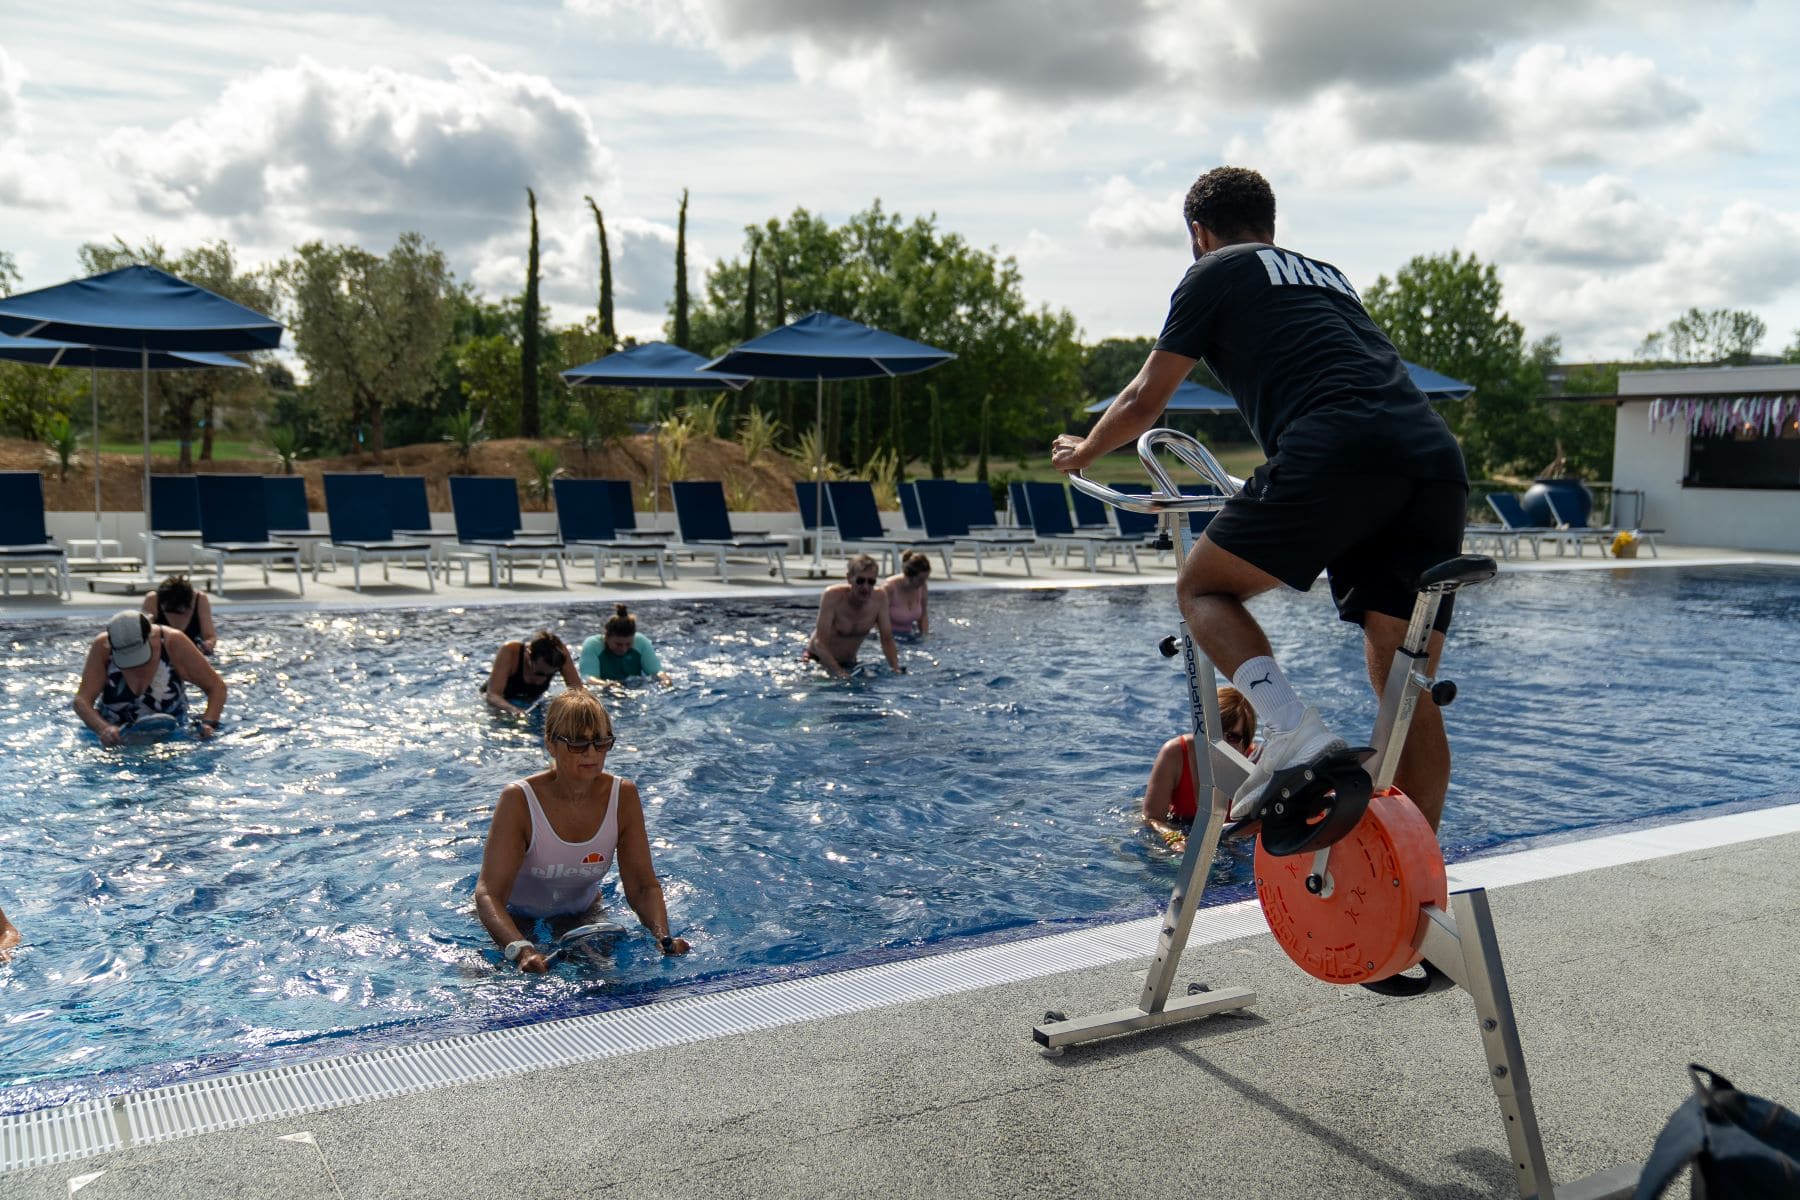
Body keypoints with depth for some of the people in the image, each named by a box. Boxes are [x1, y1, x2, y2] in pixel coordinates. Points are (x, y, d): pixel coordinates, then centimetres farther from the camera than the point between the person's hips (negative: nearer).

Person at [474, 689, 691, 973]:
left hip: (582, 916, 2)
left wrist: (663, 936, -34)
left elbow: (644, 885, -13)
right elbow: (489, 893, -31)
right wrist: (521, 949, -50)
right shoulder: (519, 800, -24)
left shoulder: (623, 796, -14)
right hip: (515, 919, -2)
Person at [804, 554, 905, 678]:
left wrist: (896, 669, -23)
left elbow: (887, 640, -8)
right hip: (817, 659, -4)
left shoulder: (879, 597, -15)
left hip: (849, 662, 4)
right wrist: (838, 671, -41)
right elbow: (820, 642, -29)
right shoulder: (833, 596, -26)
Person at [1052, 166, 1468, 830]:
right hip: (1438, 460, 7)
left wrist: (1083, 450, 39)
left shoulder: (1215, 273, 17)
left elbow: (1144, 401, 20)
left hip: (1334, 451, -6)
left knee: (1203, 586, 12)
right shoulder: (1329, 275, 36)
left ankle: (1294, 730, -10)